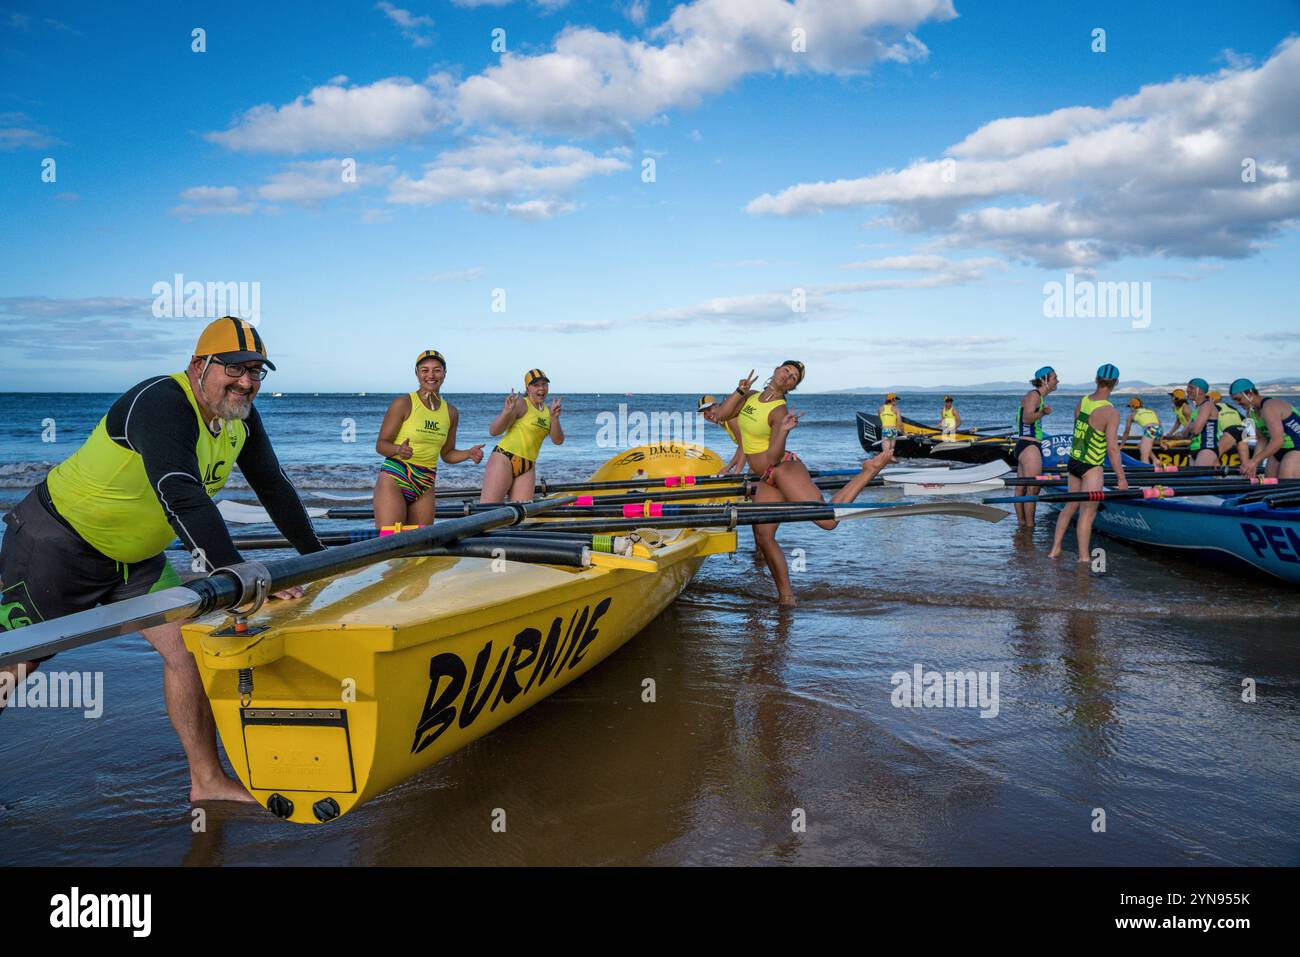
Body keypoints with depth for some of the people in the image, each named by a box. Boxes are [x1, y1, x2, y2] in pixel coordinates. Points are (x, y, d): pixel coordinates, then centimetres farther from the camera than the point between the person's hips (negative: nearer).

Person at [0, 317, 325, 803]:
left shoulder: (241, 418, -2)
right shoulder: (161, 405, -29)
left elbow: (274, 488, 8)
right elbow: (182, 497, -42)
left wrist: (317, 557, 9)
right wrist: (235, 575, -50)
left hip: (136, 559, 8)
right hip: (57, 544, -7)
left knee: (190, 644, -2)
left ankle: (208, 781, 7)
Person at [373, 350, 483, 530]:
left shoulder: (451, 412, 11)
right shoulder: (403, 404, -5)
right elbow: (381, 445, -5)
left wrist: (470, 453, 0)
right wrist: (399, 450, -26)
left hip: (426, 486, 5)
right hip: (394, 479, -5)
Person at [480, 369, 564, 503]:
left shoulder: (547, 411, 13)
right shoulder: (520, 404, -6)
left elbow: (558, 441, 4)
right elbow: (493, 431, -12)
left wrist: (554, 418, -11)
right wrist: (507, 412, -29)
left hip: (528, 468, 6)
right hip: (504, 460, -6)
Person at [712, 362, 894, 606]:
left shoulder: (780, 411, -15)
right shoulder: (750, 397, 8)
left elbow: (773, 458, -20)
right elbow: (721, 415, 3)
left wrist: (784, 430, -35)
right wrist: (740, 391, -5)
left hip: (785, 469, -7)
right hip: (767, 480, 7)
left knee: (828, 519, -17)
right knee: (763, 537, 1)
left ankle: (868, 472, 0)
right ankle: (786, 595, 10)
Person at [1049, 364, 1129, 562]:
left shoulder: (1081, 402, 0)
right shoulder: (1111, 412, -19)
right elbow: (1112, 448, -20)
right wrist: (1121, 479, -15)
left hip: (1072, 462, 7)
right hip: (1091, 468, -7)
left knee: (1071, 506, 19)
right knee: (1088, 512, 0)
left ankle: (1055, 549, 23)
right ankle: (1084, 557, 6)